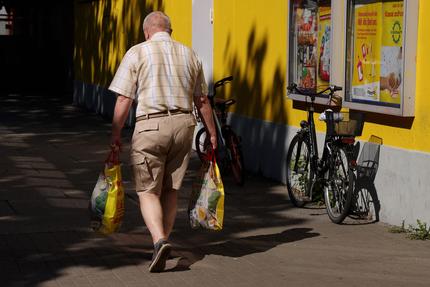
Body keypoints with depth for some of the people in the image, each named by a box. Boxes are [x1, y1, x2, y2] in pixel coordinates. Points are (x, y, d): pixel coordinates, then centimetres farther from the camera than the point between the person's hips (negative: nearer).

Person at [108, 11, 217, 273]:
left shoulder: (137, 53, 0)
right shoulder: (189, 54, 11)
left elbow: (124, 99, -4)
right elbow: (202, 100, 14)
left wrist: (116, 133, 5)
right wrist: (212, 133, 23)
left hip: (151, 126, -4)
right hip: (183, 123, 4)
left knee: (148, 191, 1)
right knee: (170, 190, 16)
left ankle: (159, 240, -19)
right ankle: (164, 243, 23)